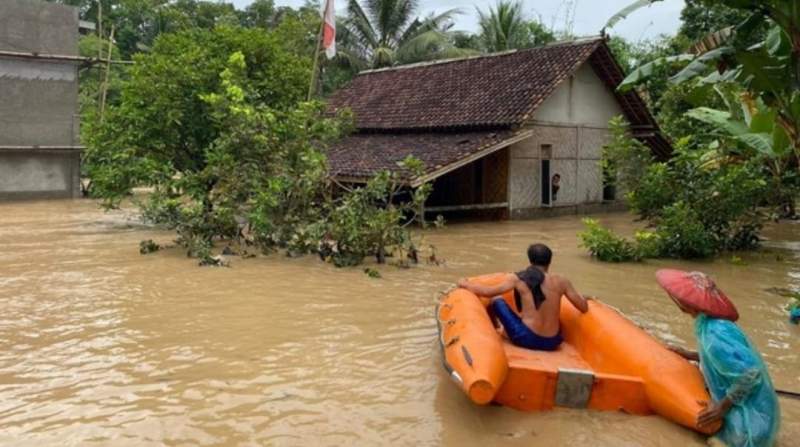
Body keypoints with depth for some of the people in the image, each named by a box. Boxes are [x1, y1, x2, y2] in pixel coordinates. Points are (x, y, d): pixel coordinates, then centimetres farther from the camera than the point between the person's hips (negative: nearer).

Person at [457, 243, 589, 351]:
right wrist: (581, 297, 26)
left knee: (496, 300, 16)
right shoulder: (561, 282, -2)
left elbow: (487, 291, -9)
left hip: (525, 339, -3)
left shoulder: (518, 279, -7)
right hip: (552, 343, 3)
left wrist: (465, 284, 9)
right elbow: (584, 308, 2)